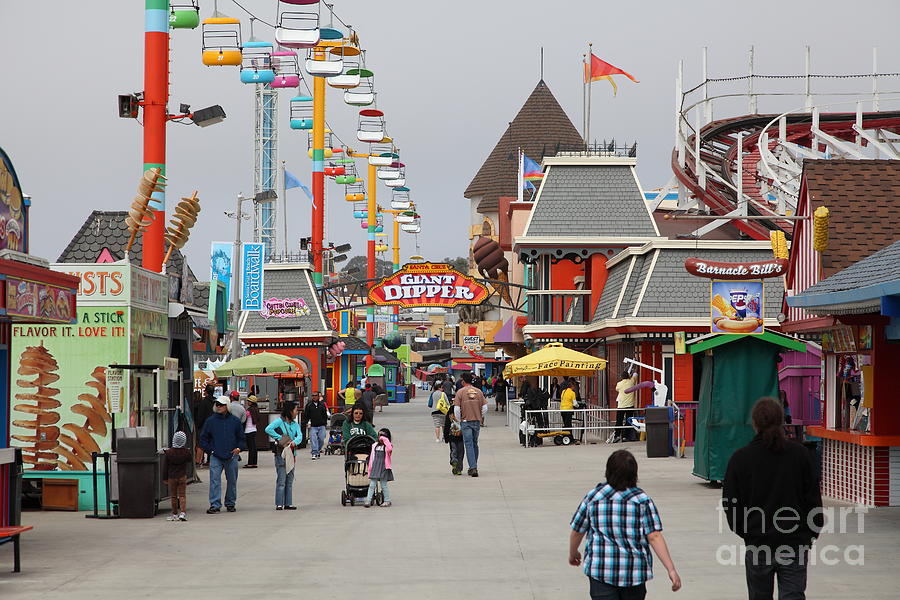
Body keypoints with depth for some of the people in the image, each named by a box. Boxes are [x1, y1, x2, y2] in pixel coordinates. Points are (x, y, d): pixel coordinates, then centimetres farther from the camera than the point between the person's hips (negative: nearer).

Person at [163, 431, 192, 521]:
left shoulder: (169, 452, -7)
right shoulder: (186, 452, -8)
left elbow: (165, 466, -1)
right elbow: (189, 459, 13)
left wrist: (165, 477, 7)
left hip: (172, 477, 0)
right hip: (182, 476, 0)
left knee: (173, 496, 10)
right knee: (182, 495, 3)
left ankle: (175, 514, 16)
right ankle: (183, 512, -11)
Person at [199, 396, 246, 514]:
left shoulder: (235, 421, 5)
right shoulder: (210, 421, 4)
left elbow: (242, 438, 12)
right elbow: (203, 438, 9)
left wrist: (239, 448, -5)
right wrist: (209, 450, -1)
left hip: (231, 456, 1)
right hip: (215, 456, -1)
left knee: (232, 481, 9)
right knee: (214, 480, -10)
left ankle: (230, 503, 22)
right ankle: (215, 505, -11)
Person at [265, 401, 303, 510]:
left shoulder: (295, 424, 11)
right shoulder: (279, 421, -7)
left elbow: (300, 435, -3)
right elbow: (268, 429, -21)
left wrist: (295, 442, -25)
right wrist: (280, 438, -19)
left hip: (291, 453, 7)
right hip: (281, 453, -7)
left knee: (290, 480, 9)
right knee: (281, 480, -8)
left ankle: (288, 503, 14)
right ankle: (279, 504, -6)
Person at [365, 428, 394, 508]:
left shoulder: (387, 446, -1)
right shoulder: (375, 445, 13)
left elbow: (389, 449, -28)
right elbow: (371, 457, 15)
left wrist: (385, 440, -20)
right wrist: (370, 468, 11)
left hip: (383, 467, -4)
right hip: (375, 468, 4)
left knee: (384, 485, 1)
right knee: (372, 485, 0)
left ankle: (387, 501, 12)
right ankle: (368, 500, -1)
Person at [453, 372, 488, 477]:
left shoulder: (460, 392, -6)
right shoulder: (478, 391, 4)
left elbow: (456, 409, -11)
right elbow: (485, 408, 3)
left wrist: (459, 421, 3)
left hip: (466, 422, -4)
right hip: (477, 421, 4)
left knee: (469, 445, -4)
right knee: (475, 444, 16)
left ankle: (473, 468, -14)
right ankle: (473, 467, 24)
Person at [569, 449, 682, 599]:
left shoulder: (593, 497, 1)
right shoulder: (642, 500, -2)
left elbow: (576, 532, 10)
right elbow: (654, 537, -9)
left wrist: (573, 553, 30)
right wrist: (671, 570, -8)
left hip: (600, 570, -1)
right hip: (635, 572, 1)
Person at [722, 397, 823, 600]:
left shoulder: (740, 458, -5)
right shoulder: (800, 454, -1)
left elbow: (730, 503, -1)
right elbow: (813, 498, 4)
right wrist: (813, 532, 14)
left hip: (758, 544, -1)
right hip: (796, 544, 1)